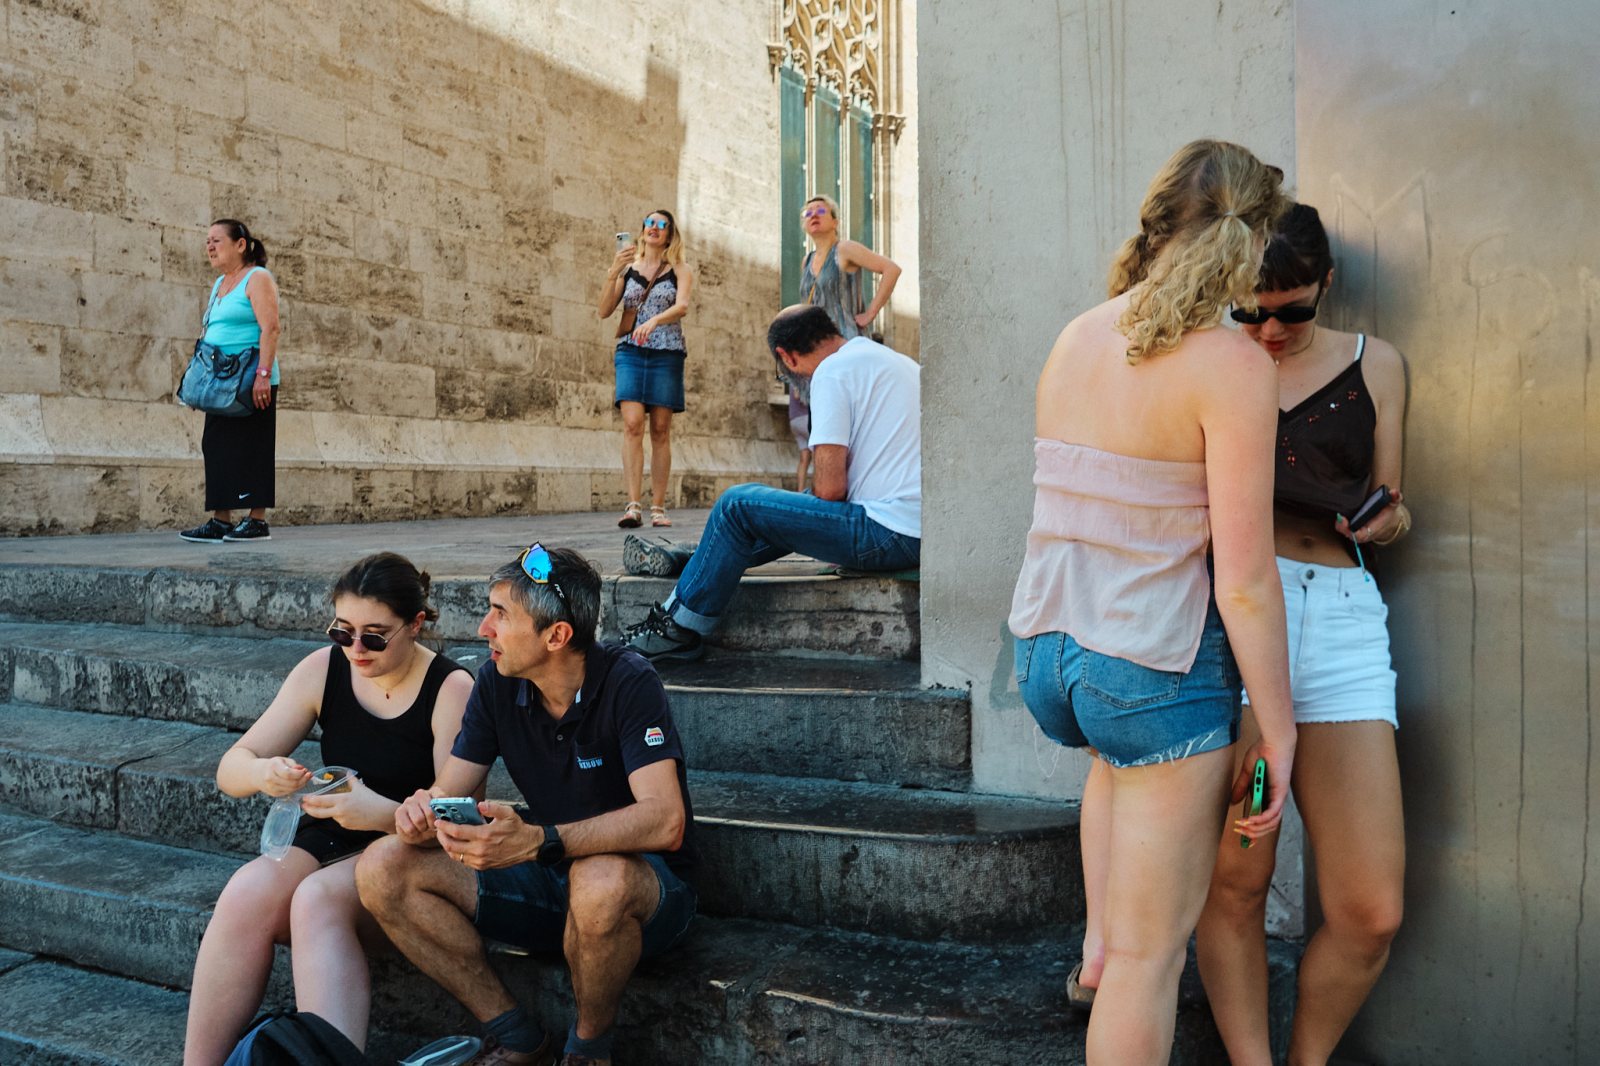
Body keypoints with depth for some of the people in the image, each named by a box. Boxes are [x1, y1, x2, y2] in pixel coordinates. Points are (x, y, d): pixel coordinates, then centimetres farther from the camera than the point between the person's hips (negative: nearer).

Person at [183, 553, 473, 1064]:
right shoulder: (322, 670, 1)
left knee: (319, 900, -33)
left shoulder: (451, 690, -12)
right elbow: (229, 769, 3)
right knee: (247, 891, -27)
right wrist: (262, 773, -22)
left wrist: (384, 813, -33)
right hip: (322, 846, 4)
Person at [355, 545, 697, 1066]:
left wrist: (537, 841, -44)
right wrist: (421, 815, -26)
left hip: (646, 884, -5)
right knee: (383, 868, -10)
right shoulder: (497, 684, -3)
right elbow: (447, 793, -1)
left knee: (600, 882, -41)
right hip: (549, 881, 6)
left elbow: (665, 821, -32)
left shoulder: (627, 684, -21)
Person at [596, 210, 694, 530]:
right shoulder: (628, 268, 13)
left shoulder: (680, 270, 9)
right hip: (630, 351, 1)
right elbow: (605, 311, 4)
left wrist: (653, 321, -28)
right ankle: (633, 506, -20)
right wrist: (613, 272, -9)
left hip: (667, 353, 0)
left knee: (660, 431, -1)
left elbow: (682, 306, -10)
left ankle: (658, 507, 2)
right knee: (632, 423, -14)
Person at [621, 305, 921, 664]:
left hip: (890, 533, -10)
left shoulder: (833, 372, -9)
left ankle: (679, 629, 9)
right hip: (923, 531, 10)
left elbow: (831, 487, -15)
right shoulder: (897, 360, 19)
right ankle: (685, 560, 35)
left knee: (739, 504, -3)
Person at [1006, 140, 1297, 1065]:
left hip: (1047, 648, 7)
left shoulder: (1076, 337, 4)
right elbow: (1244, 582, -17)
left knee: (1121, 746, 42)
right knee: (1153, 958, 9)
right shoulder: (1233, 364, -16)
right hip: (1159, 673, -7)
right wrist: (1279, 730, -5)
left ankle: (1097, 939, 46)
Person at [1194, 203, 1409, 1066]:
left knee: (1370, 911, -3)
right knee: (1233, 884, -1)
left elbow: (1387, 506, 20)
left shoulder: (1373, 366, 16)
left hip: (1339, 618, 2)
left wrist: (1389, 517, -3)